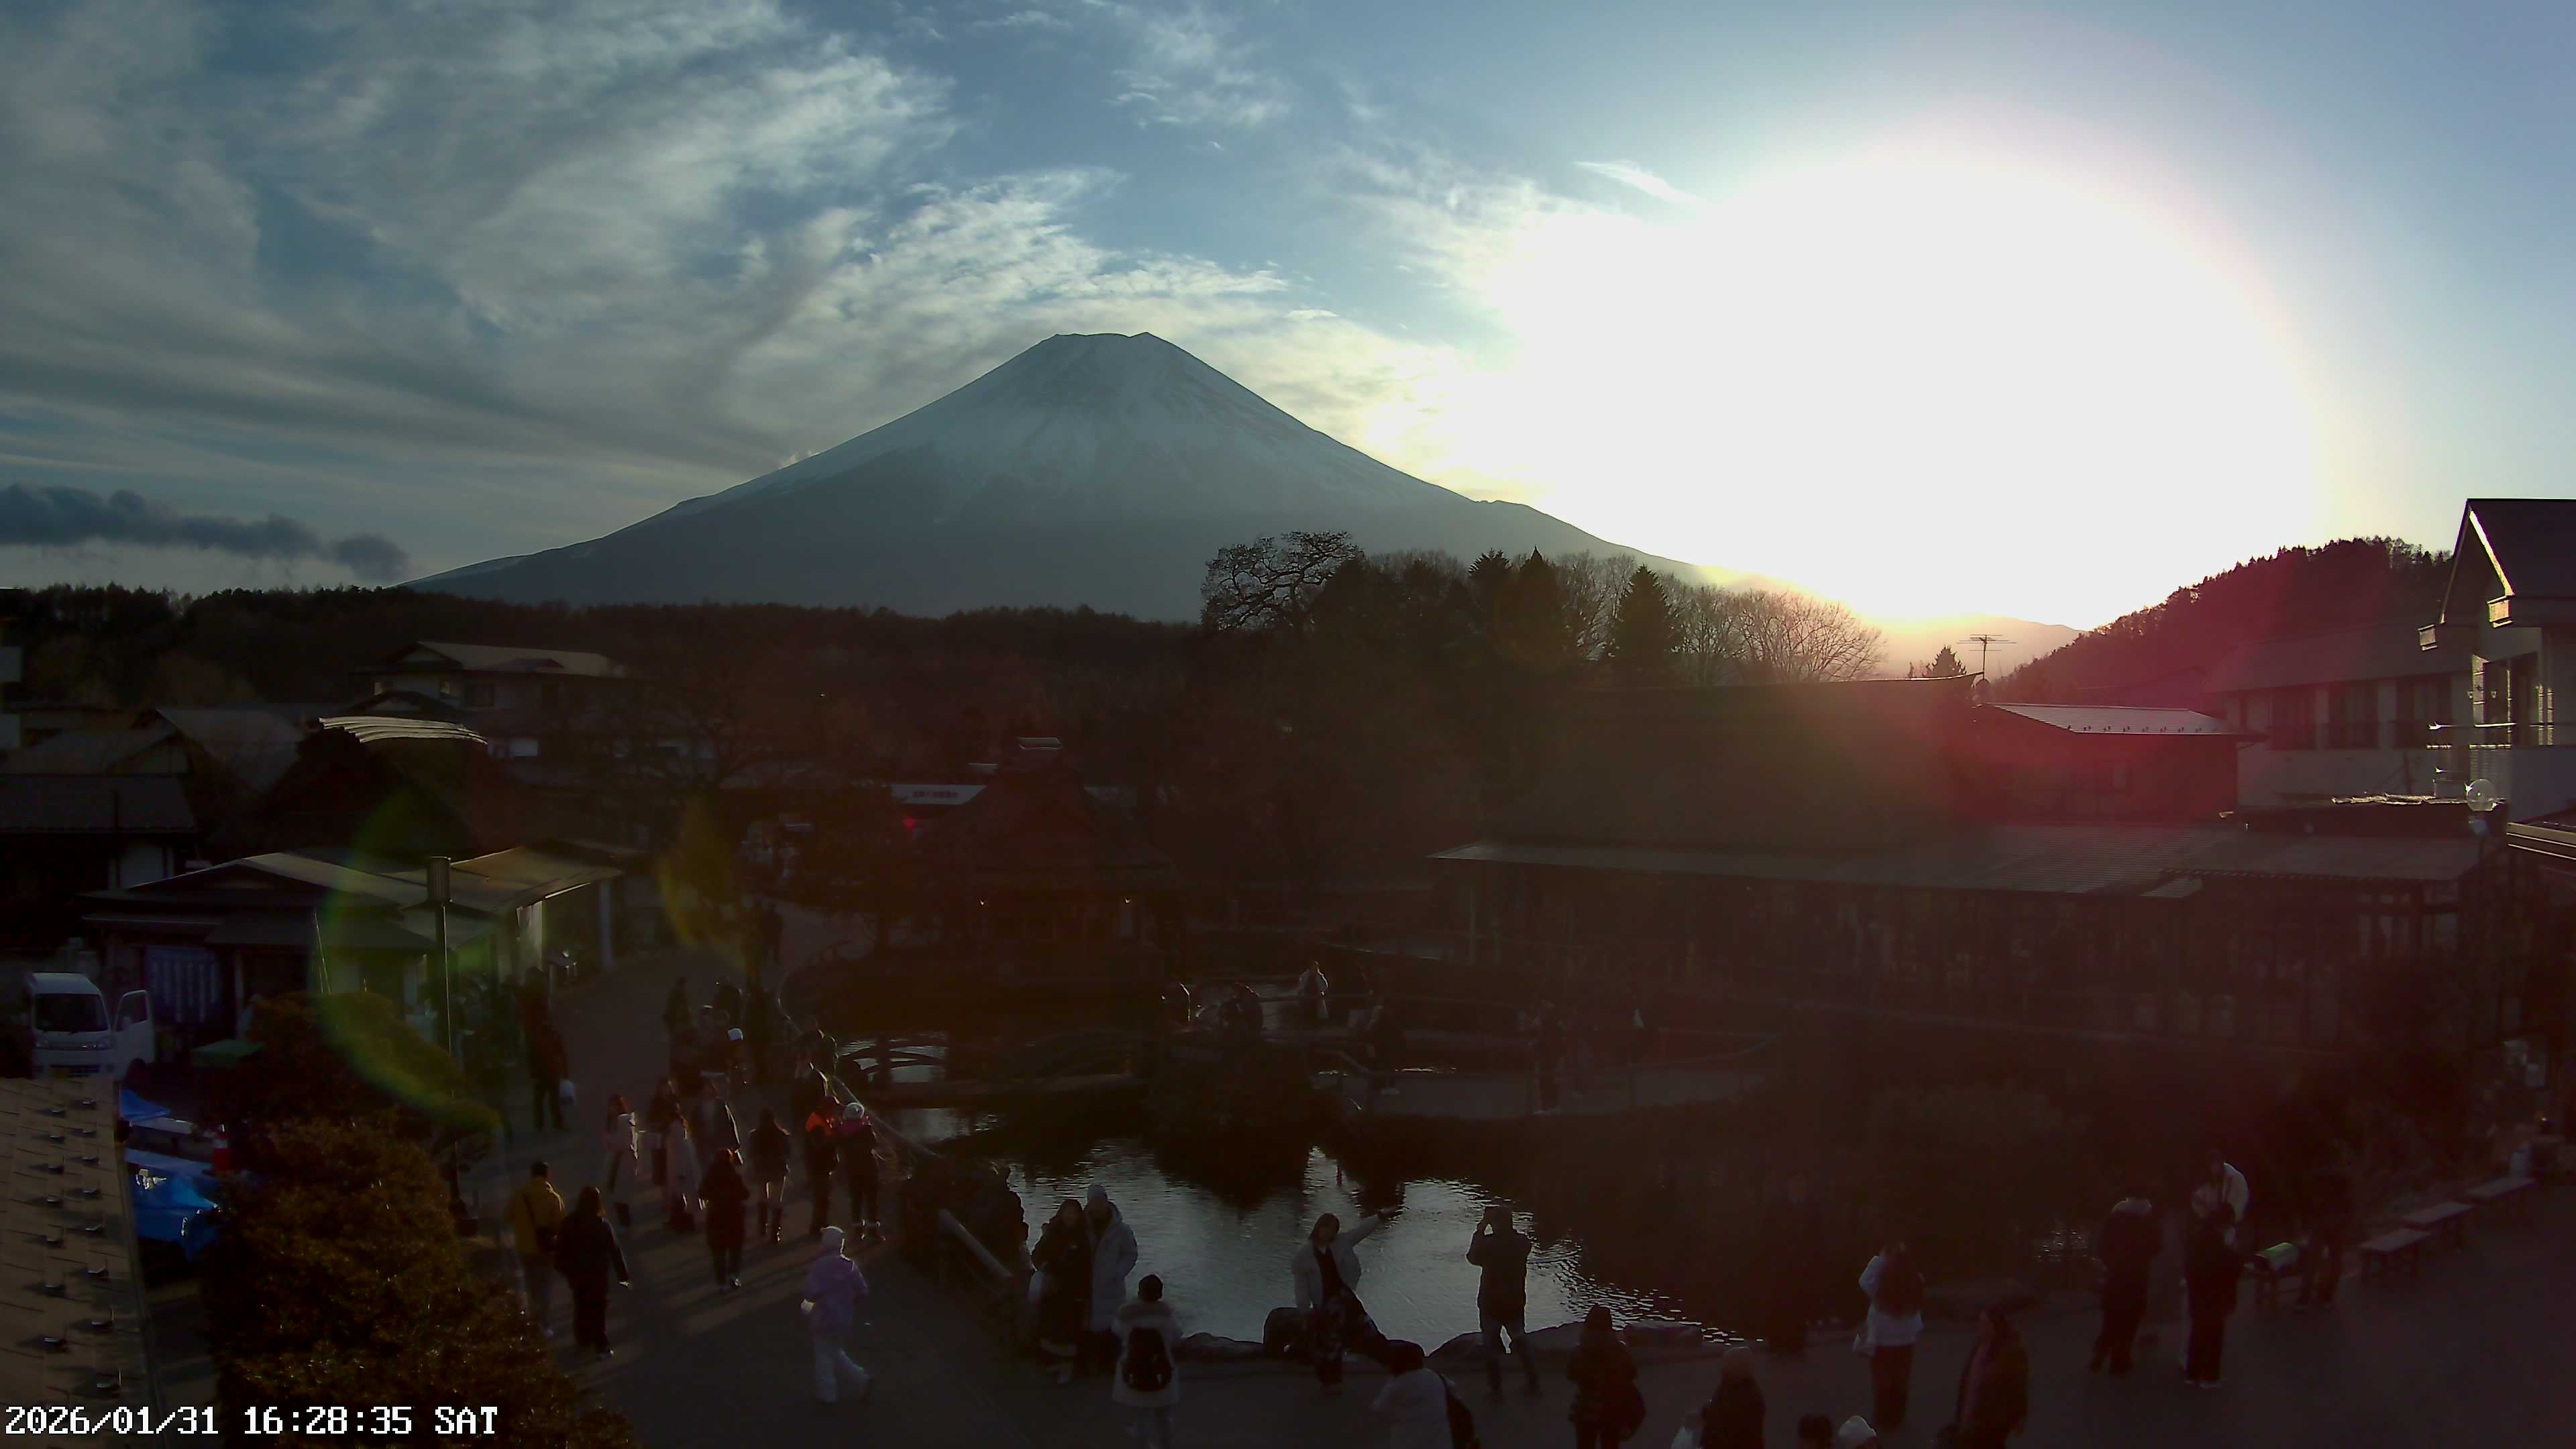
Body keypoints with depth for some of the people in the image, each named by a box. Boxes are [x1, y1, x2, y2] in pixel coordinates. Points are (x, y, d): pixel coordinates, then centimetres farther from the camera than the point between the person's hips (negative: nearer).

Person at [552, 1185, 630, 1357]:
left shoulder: (569, 1223, -12)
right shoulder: (602, 1225, -21)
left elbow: (561, 1249, -2)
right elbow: (614, 1251, -16)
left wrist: (563, 1269, 13)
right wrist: (622, 1274, -9)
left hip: (576, 1272, 3)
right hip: (597, 1273, -3)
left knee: (581, 1306, 21)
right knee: (598, 1309, 9)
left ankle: (583, 1340, 34)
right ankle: (601, 1346, 13)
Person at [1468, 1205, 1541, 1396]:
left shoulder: (1488, 1243, -20)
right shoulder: (1523, 1243, -8)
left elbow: (1473, 1258, -2)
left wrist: (1479, 1232, 2)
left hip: (1491, 1304, -4)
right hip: (1516, 1303, 4)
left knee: (1491, 1347, 9)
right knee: (1522, 1344, 18)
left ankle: (1496, 1389, 13)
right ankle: (1533, 1385, 21)